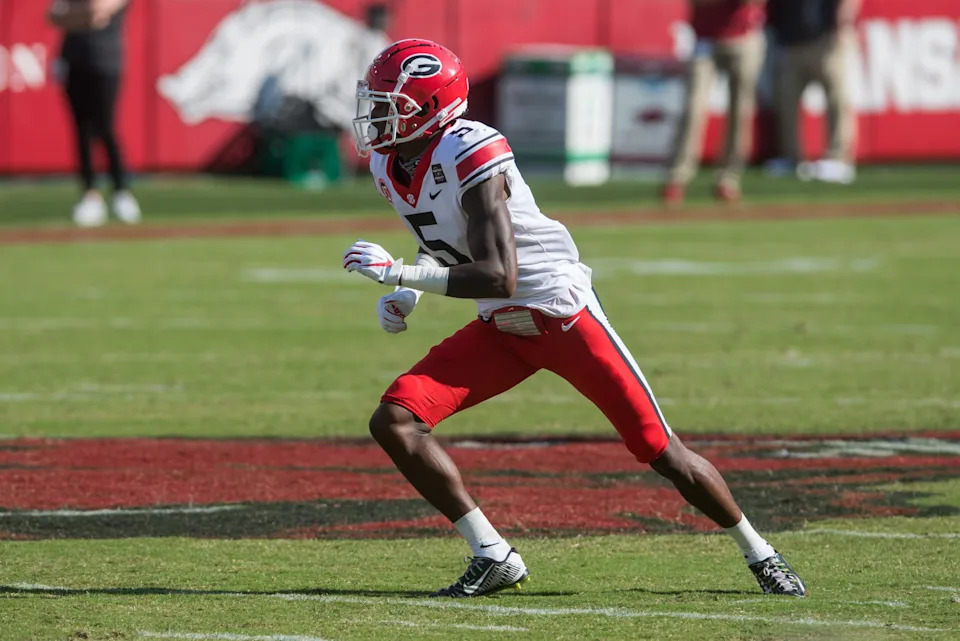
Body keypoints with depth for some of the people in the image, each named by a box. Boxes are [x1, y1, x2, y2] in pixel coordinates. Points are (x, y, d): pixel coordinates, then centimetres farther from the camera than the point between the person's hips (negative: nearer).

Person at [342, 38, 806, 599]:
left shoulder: (470, 156, -25)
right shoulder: (389, 166, 1)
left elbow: (498, 277, -29)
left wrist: (400, 274, -28)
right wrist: (406, 293, 2)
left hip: (565, 318, -8)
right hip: (500, 331, 8)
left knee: (661, 451, -3)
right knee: (395, 421, -11)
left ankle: (759, 554, 18)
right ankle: (493, 557, -4)